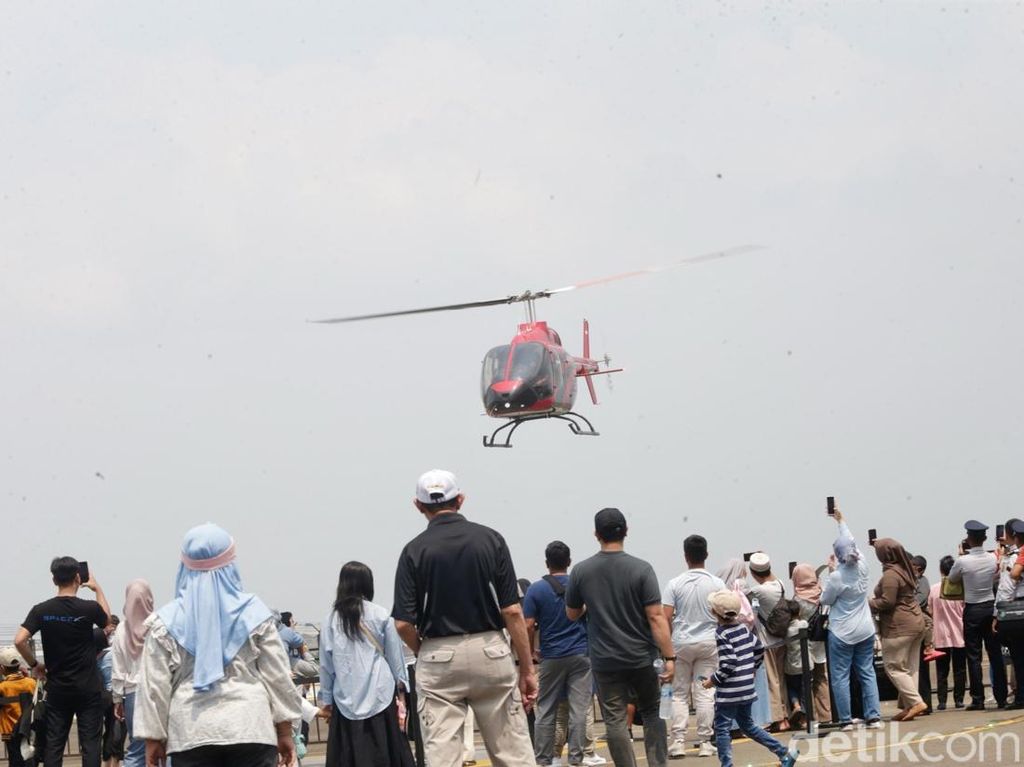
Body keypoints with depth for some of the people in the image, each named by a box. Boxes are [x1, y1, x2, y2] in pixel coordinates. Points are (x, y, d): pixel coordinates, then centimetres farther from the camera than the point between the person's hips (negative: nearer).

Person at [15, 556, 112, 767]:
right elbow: (107, 619, 13)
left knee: (54, 744, 6)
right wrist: (97, 588, 22)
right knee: (90, 743, 1)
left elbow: (19, 641, -12)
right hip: (87, 688, -2)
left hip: (57, 688, 2)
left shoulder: (41, 610, -4)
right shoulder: (88, 608, -9)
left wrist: (34, 665, 3)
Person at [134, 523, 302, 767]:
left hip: (191, 733, 0)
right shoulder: (254, 613, 4)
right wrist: (285, 731, 12)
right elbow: (277, 675, 5)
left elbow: (154, 686, 4)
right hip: (251, 728, 0)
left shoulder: (165, 621, 4)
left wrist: (153, 739, 10)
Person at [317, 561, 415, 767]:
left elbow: (326, 664, 6)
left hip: (346, 699, 1)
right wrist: (402, 685, 15)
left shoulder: (331, 620, 2)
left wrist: (326, 699, 13)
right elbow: (396, 656, 4)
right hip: (379, 694, -1)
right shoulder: (381, 616, -1)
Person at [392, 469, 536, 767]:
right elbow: (512, 611, -4)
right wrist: (527, 669, 1)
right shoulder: (490, 539, 0)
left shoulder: (414, 550, -2)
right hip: (491, 652, 1)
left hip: (438, 661, -1)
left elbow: (404, 624, -5)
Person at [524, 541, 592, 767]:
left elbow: (529, 627, -8)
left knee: (546, 711, 8)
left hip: (551, 657, -1)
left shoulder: (536, 590, -4)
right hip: (581, 655, 1)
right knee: (578, 710, 0)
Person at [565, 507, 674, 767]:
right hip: (642, 657, 0)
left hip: (605, 660, 0)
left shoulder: (581, 571, -2)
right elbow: (656, 616, -14)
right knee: (652, 713, 16)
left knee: (615, 721, 3)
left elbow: (572, 614, 11)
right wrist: (669, 657, -13)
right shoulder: (641, 569, -10)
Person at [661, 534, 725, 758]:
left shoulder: (675, 584, -6)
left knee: (680, 694, 7)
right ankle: (705, 742, 5)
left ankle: (678, 742, 0)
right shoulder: (717, 584, -3)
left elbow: (666, 618, -9)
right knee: (705, 693, 4)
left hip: (681, 644, 0)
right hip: (709, 643, 0)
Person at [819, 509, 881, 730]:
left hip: (842, 633, -6)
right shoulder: (862, 568, -3)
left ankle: (846, 720, 2)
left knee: (840, 676, 3)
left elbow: (825, 600, -5)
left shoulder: (837, 577, -19)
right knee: (867, 673, 10)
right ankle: (874, 716, 7)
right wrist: (841, 520, 26)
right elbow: (851, 541, 13)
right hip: (865, 630, 6)